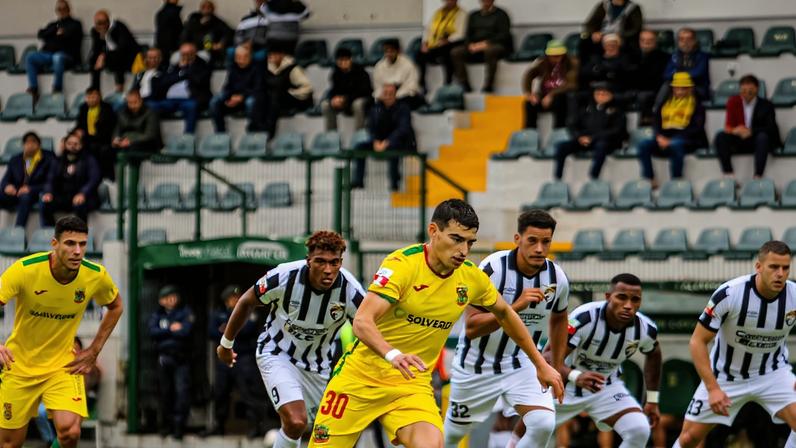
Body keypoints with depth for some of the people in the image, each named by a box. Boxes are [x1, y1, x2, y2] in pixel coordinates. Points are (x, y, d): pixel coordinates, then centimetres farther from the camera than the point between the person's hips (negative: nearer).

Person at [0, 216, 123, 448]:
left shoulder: (96, 276, -12)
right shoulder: (25, 269, -21)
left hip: (64, 366, 1)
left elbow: (115, 307, 10)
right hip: (20, 366, -1)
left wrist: (93, 351, 4)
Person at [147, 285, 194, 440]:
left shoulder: (185, 312, 4)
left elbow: (185, 331, -11)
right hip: (164, 357, 3)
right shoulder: (157, 315, 14)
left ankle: (179, 425, -13)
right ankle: (166, 425, 16)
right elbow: (152, 332, -2)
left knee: (182, 390, -13)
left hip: (181, 358, -3)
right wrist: (171, 329, -8)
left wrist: (164, 332, -2)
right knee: (165, 392, 6)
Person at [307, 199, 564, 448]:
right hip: (361, 377, -3)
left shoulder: (472, 278, -2)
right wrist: (393, 355, -48)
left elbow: (504, 315, 19)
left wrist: (540, 364, 22)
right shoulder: (401, 265, -19)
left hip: (413, 385, 3)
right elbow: (362, 322, -30)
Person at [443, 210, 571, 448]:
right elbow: (471, 327, -30)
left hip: (522, 364, 2)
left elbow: (558, 320, 13)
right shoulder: (493, 269, -24)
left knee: (544, 424, -22)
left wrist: (558, 369, 13)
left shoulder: (557, 279, -10)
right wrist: (515, 307, -41)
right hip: (476, 364, -2)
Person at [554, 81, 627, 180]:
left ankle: (593, 178, -47)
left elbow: (616, 131, -4)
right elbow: (573, 126, 18)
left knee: (601, 145, -40)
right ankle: (557, 178, -22)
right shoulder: (587, 108, 21)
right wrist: (580, 137, -6)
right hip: (583, 141, 4)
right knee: (561, 146, -21)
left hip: (605, 141, -4)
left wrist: (592, 138, -13)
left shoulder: (616, 111, 9)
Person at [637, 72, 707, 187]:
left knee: (675, 145, -41)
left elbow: (696, 128, -5)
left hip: (686, 140, -5)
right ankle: (649, 180, -27)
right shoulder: (666, 103, 22)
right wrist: (659, 137, -8)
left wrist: (671, 141, -15)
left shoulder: (696, 104, 7)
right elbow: (656, 122, 16)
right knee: (643, 145, -23)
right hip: (663, 138, 5)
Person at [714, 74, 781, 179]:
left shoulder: (766, 105, -3)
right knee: (721, 136, -23)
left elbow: (771, 129, -13)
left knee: (763, 136, -35)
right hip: (739, 141, 2)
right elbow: (728, 126, 2)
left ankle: (757, 177, -40)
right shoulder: (733, 102, 3)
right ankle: (728, 175, -32)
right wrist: (734, 130, -25)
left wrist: (751, 131, -29)